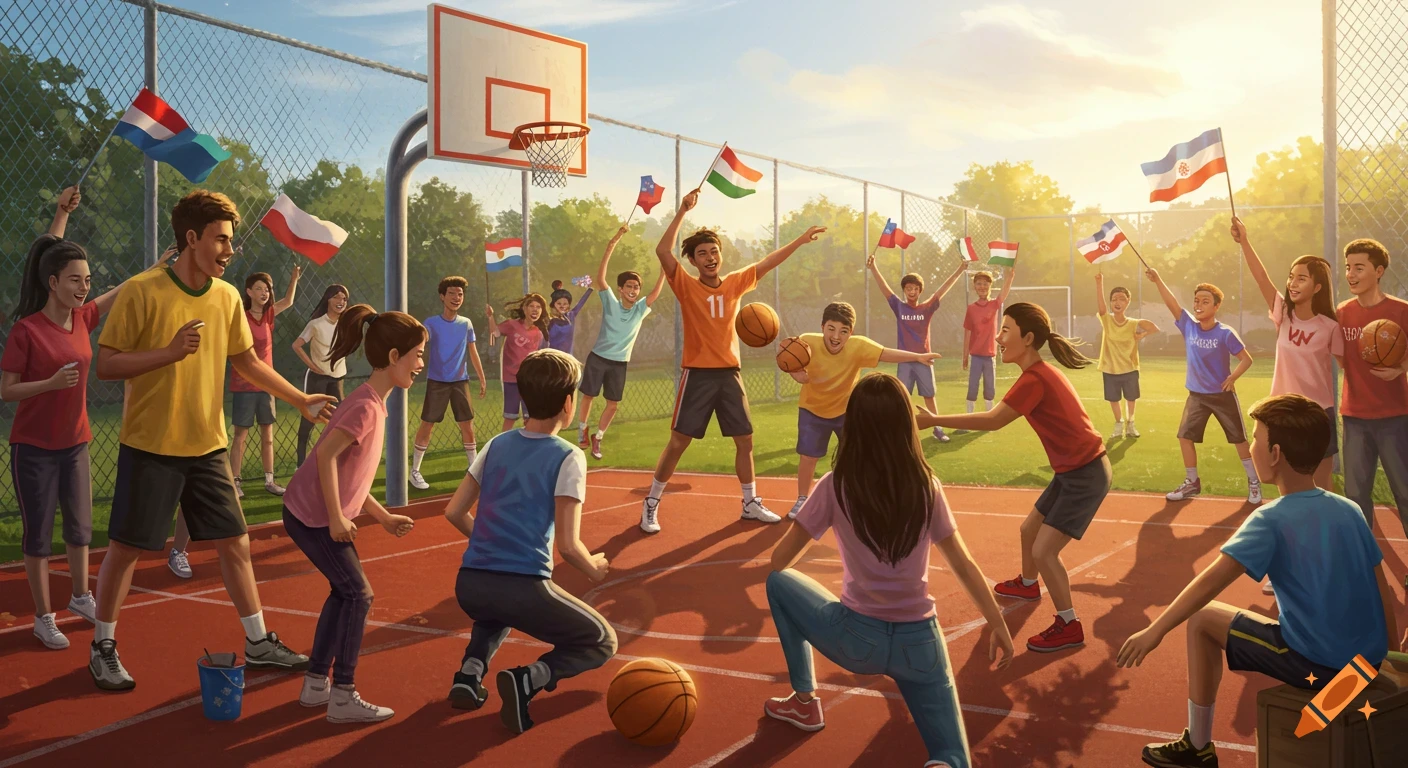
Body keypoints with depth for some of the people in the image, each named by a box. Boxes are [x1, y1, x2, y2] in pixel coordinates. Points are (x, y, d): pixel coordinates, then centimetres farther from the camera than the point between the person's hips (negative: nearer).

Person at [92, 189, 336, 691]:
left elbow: (247, 361, 16)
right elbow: (105, 366, -11)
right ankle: (103, 647, 25)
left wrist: (301, 400, 12)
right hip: (150, 446, -5)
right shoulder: (141, 292, -12)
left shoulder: (228, 297, 4)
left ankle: (257, 643, 20)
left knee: (235, 543, 8)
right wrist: (170, 352, -24)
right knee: (126, 548, 5)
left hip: (208, 446, 5)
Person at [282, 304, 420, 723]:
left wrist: (384, 518, 13)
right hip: (314, 517, -10)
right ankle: (343, 698, 4)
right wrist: (337, 517, -24)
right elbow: (326, 454, -26)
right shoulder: (366, 406, -19)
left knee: (345, 592, 16)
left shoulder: (371, 402, 11)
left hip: (320, 515, 10)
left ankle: (316, 684, 25)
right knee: (357, 595, -4)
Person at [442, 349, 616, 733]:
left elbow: (454, 512, 15)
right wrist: (594, 568, 9)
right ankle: (529, 680, -10)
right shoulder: (568, 458, -6)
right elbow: (567, 545, -11)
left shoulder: (496, 445, 11)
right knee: (602, 642, 15)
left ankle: (471, 669, 13)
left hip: (468, 585, 6)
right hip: (524, 588, -6)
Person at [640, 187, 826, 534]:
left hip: (730, 373, 5)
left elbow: (768, 262, 14)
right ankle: (651, 505, 11)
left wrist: (800, 241, 12)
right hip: (698, 375, -5)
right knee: (677, 443, -2)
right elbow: (662, 251, -20)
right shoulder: (686, 286, -7)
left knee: (745, 441, 11)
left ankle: (751, 504, 26)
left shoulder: (735, 283, 6)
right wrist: (683, 211, -23)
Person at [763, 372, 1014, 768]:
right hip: (920, 643, 2)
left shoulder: (836, 486, -8)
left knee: (779, 582, 22)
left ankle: (804, 702, 26)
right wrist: (998, 625, 18)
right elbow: (965, 566, 6)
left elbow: (780, 561, 1)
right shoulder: (927, 487, -2)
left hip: (857, 638, -2)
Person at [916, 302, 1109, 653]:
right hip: (1071, 471, 10)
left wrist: (933, 420, -31)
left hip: (1086, 475, -10)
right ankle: (1027, 584, 51)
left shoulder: (1035, 379, -25)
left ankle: (1069, 626, 5)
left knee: (1044, 551, -10)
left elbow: (993, 420, -31)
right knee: (1029, 530, 24)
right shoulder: (1041, 373, 5)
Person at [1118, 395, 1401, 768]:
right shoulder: (1351, 510, 3)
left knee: (1202, 619, 6)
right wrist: (1390, 650, 22)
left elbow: (1209, 583, -19)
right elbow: (1383, 593, 9)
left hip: (1315, 667, -7)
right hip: (1370, 663, 7)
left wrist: (1155, 631, -13)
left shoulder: (1272, 520, -14)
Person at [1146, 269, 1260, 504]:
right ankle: (1192, 482, 19)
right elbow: (1172, 303, -19)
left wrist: (1233, 377, -25)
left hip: (1223, 395, -4)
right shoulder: (1188, 326, -7)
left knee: (1239, 439, 6)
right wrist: (1157, 280, -31)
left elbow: (1246, 358, -11)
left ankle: (1254, 483, 21)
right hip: (1196, 395, 4)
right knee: (1185, 437, 4)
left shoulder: (1225, 333, -16)